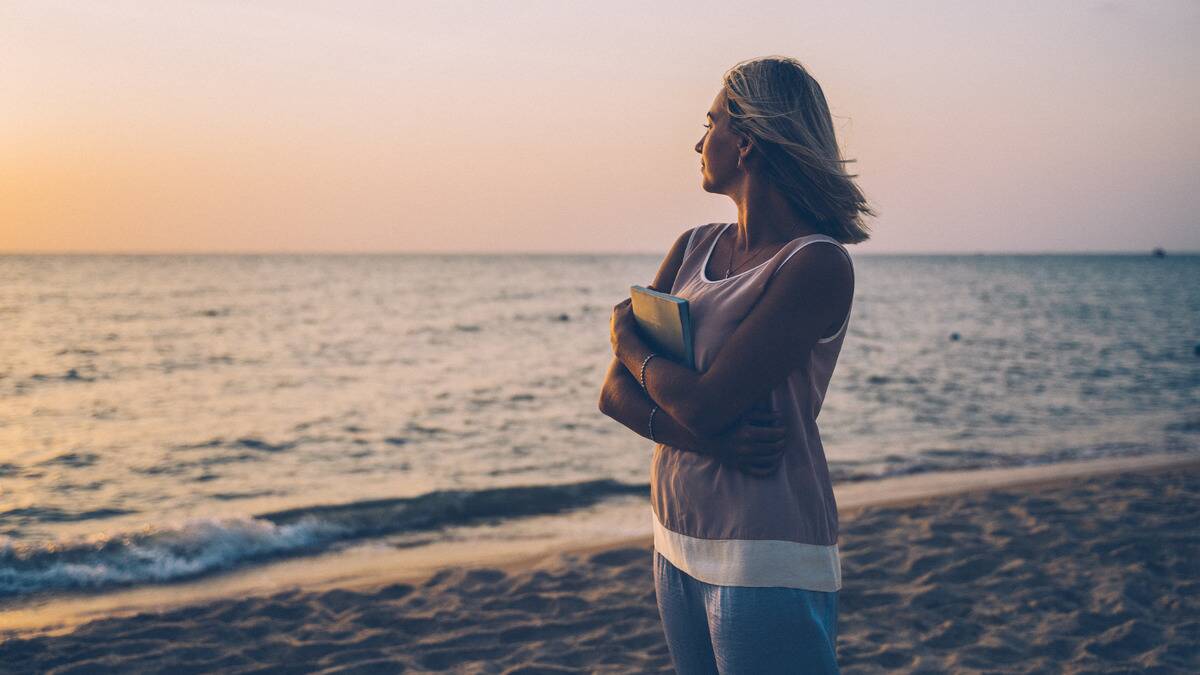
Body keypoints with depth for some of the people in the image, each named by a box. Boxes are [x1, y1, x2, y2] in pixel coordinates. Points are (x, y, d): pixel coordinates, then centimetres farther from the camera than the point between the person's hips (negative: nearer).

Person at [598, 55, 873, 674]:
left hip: (767, 569, -7)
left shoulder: (818, 265, -14)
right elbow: (615, 392, 2)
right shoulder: (693, 248, 8)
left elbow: (704, 404, -21)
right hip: (677, 549, 7)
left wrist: (627, 336, -2)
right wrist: (710, 437, -17)